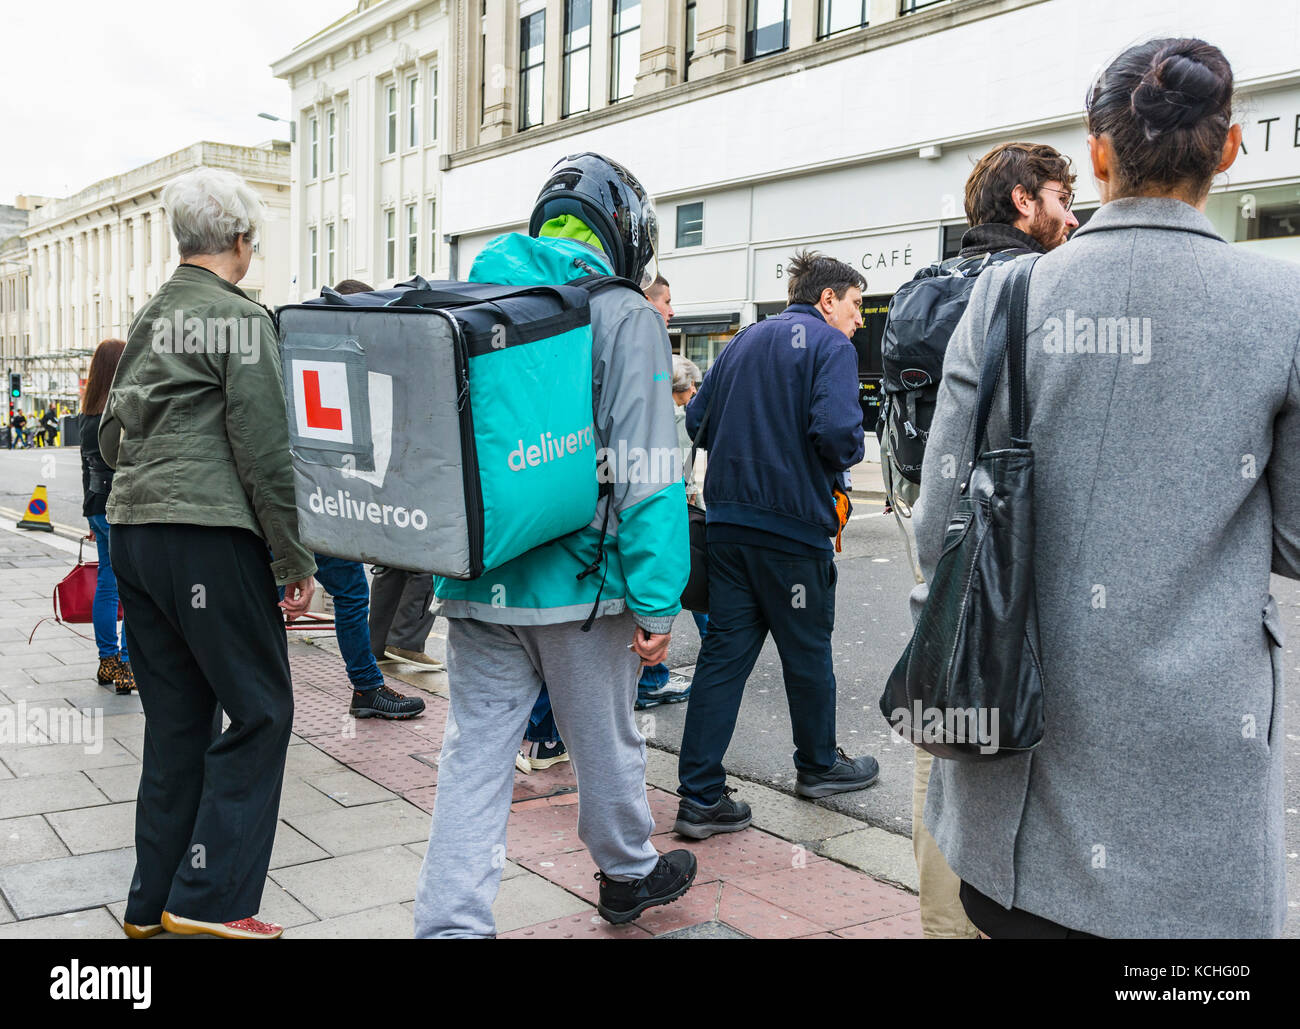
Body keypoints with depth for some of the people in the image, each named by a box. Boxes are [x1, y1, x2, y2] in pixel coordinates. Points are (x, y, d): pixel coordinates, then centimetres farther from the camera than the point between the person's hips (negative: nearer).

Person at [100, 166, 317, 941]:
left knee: (176, 722, 13)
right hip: (210, 536, -8)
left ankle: (154, 903, 20)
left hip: (134, 533, 8)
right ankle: (208, 898, 0)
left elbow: (113, 433, 22)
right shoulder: (241, 319, -8)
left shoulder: (151, 318, 16)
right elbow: (265, 450, -13)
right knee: (261, 710, 0)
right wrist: (296, 562, -9)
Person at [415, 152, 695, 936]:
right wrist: (657, 604, -12)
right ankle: (629, 874, 37)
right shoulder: (624, 317, -9)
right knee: (606, 741, 15)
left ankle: (452, 920, 8)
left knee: (476, 752, 9)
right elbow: (645, 473, -15)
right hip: (578, 580, -4)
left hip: (477, 583, 4)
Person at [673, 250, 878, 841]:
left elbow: (697, 420, 15)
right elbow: (836, 429, -22)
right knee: (807, 650, 12)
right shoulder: (829, 344, -6)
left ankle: (700, 797, 5)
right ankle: (817, 765, 32)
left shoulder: (744, 341, 15)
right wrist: (848, 455, -1)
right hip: (793, 524, -6)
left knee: (724, 651, 6)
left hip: (727, 518, 6)